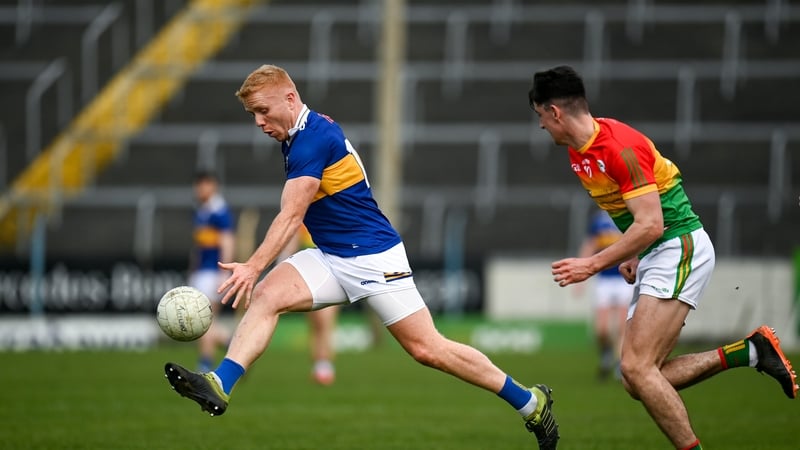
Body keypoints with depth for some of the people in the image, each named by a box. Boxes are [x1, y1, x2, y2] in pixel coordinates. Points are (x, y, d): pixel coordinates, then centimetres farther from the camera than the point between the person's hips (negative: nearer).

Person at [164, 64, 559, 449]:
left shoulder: (314, 138, -20)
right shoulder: (298, 135, 10)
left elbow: (290, 216, -28)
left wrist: (253, 267, -35)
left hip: (373, 258, -9)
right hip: (330, 258, 9)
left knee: (426, 349, -8)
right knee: (265, 296, -15)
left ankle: (530, 402, 4)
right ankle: (219, 386, -29)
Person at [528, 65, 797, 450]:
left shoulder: (619, 146, -19)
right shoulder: (577, 153, 10)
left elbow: (650, 225, -23)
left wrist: (593, 265, -21)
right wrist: (634, 257, 14)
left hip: (679, 250, -10)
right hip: (654, 259, 10)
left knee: (636, 368, -20)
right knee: (639, 381, 3)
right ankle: (750, 351, 6)